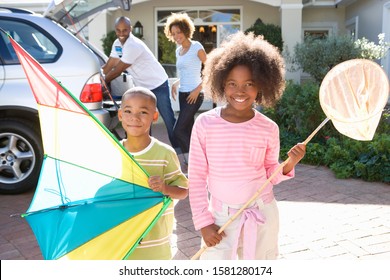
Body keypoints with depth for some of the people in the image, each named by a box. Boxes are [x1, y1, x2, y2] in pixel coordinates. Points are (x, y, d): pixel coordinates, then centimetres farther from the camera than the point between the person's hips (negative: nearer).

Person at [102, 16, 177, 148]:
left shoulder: (133, 46, -27)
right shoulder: (117, 44, 1)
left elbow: (117, 71, -23)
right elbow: (109, 66, 5)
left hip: (158, 85, -8)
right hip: (142, 87, 8)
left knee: (169, 119, 0)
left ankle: (177, 147, 11)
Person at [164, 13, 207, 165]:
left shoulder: (196, 47, -7)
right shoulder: (178, 51, 14)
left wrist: (198, 89, -15)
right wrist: (175, 84, 7)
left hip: (194, 95, -7)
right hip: (183, 94, 7)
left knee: (178, 130, -12)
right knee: (188, 130, 9)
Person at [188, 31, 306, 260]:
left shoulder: (268, 128, -7)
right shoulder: (205, 124, -12)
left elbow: (270, 174, 5)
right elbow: (197, 177, -5)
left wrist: (288, 165, -16)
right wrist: (203, 221, -6)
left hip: (262, 215, 2)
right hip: (221, 216, -1)